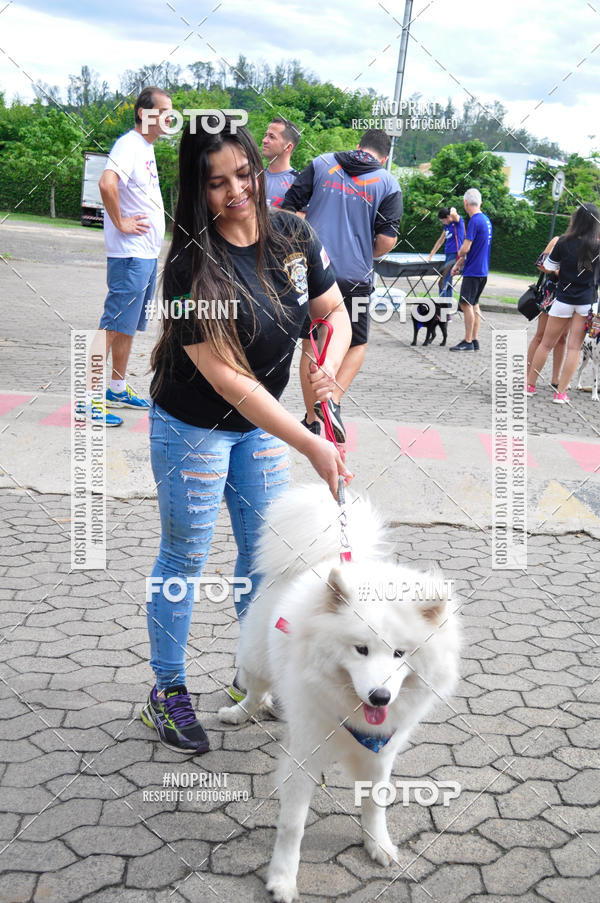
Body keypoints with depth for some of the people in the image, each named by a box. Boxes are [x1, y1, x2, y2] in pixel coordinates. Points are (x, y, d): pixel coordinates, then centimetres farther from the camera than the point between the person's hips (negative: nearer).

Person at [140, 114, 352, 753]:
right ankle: (166, 692, 24)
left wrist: (328, 367, -21)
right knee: (184, 558, 7)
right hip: (191, 428, -5)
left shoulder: (294, 236, -9)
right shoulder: (191, 265, -26)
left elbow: (334, 313, 2)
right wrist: (310, 445, -31)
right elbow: (225, 376, -29)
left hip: (262, 421, 6)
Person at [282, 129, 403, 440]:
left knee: (311, 343, 12)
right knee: (357, 344, 15)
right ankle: (333, 400, -7)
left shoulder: (321, 164, 6)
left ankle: (311, 420, 17)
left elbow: (287, 209, 1)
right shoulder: (389, 184, 2)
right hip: (354, 277, -2)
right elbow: (386, 241, -6)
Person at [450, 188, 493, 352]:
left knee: (467, 304, -5)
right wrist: (459, 264, 20)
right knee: (474, 304, 13)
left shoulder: (474, 221, -16)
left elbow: (465, 249, -18)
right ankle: (474, 340, 17)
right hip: (483, 270, 9)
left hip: (473, 271, -9)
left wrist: (459, 260, 3)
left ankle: (468, 342, -3)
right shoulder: (486, 219, 12)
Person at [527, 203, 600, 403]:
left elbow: (547, 268, 0)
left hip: (564, 299, 0)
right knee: (574, 347, 3)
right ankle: (561, 392, 3)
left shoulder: (564, 242, -7)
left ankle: (530, 384, 20)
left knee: (546, 343, 11)